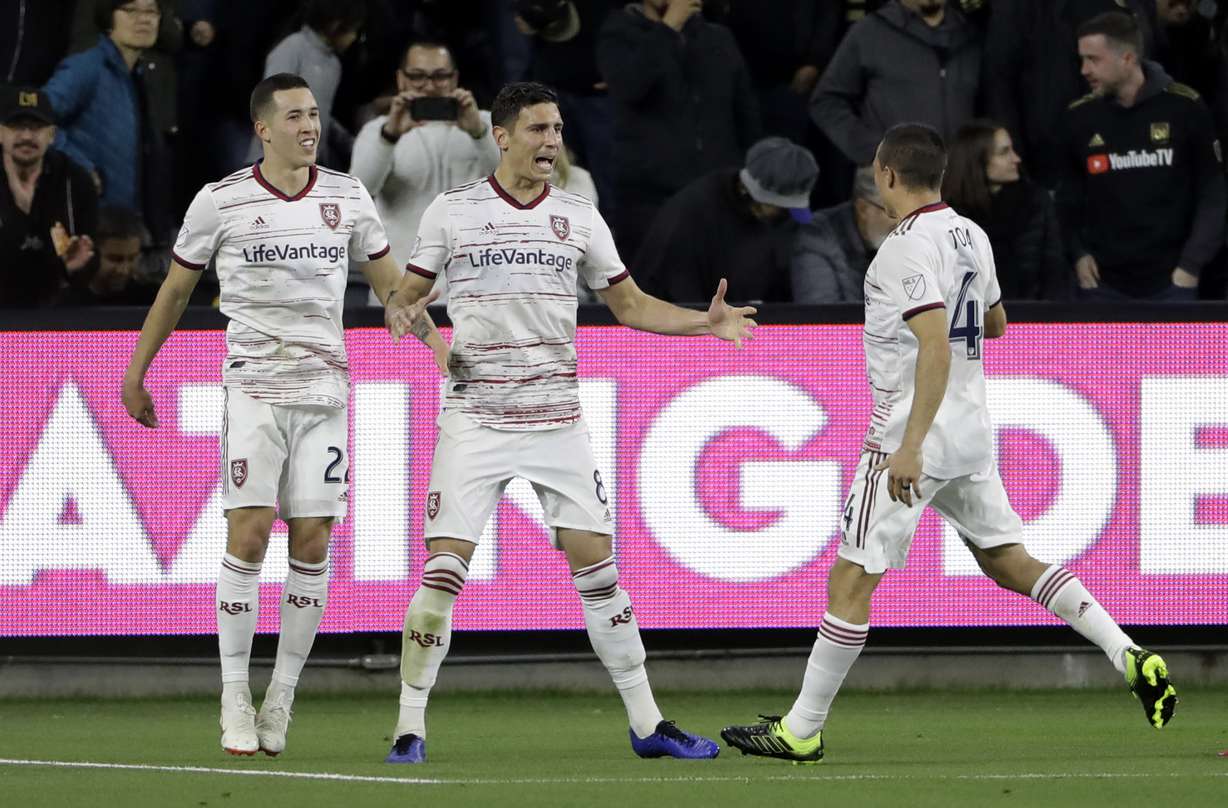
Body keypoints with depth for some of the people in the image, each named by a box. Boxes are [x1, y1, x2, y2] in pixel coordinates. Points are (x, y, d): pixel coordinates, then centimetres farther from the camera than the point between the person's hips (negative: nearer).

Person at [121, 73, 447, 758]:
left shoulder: (347, 197, 7)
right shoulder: (221, 202, -1)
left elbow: (391, 284, 16)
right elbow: (176, 290, 10)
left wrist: (441, 345, 7)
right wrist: (136, 375, 14)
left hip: (324, 391, 3)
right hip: (254, 388, -3)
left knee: (313, 545, -1)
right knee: (248, 536, -11)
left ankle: (283, 694, 7)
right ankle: (235, 697, -4)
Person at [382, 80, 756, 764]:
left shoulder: (579, 217, 8)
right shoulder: (452, 212, 1)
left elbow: (629, 303, 13)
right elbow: (405, 297, 7)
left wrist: (704, 321, -1)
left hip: (558, 419, 2)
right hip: (475, 418, -2)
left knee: (596, 565, 0)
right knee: (443, 567, -11)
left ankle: (648, 725, 7)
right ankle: (411, 728, -2)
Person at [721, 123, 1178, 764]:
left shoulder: (906, 249, -17)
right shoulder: (970, 236, 9)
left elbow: (936, 347, -26)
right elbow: (994, 324, 25)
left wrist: (910, 446, -29)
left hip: (914, 433, -9)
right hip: (971, 434, 9)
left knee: (851, 579, -3)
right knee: (1009, 561, 14)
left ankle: (803, 729, -1)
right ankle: (1128, 657, 1)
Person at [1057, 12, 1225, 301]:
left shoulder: (1183, 108, -5)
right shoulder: (1080, 117, 2)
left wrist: (1192, 264, -6)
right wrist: (1077, 253, -1)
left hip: (1170, 281, -2)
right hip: (1103, 282, 2)